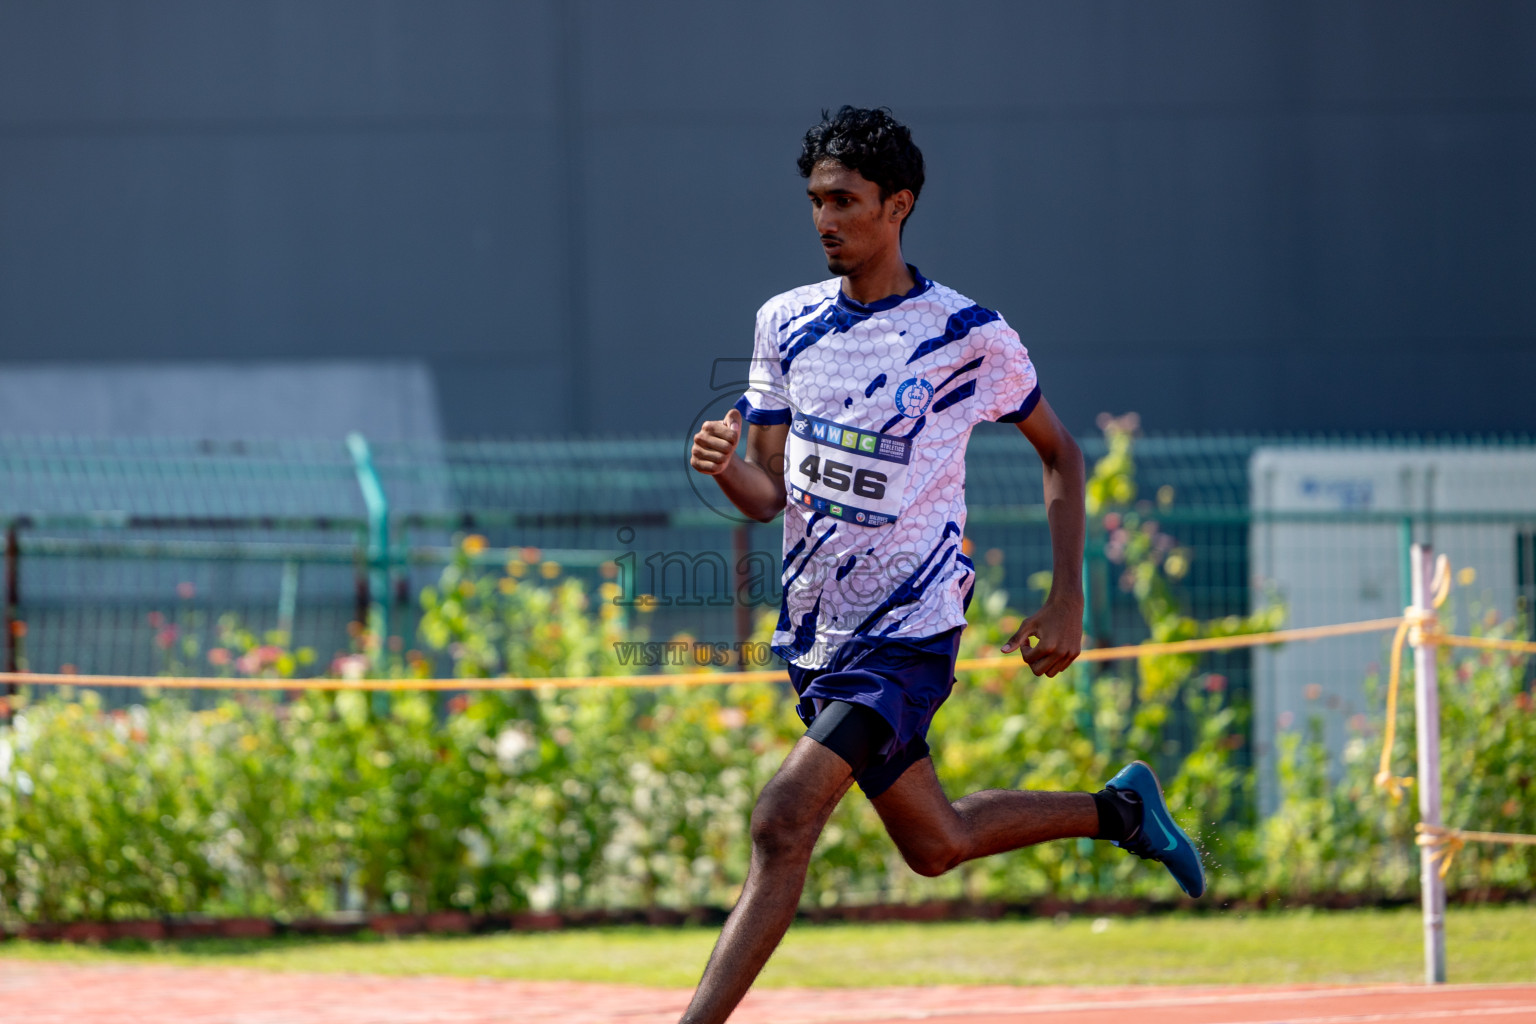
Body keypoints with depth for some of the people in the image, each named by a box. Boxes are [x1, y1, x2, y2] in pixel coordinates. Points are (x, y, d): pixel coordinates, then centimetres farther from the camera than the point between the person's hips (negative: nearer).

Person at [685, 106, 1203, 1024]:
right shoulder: (786, 324, 3)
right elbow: (770, 493, 5)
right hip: (816, 629, 6)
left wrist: (1067, 602, -1)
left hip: (907, 632, -6)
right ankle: (1118, 811, 42)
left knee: (784, 822, -22)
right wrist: (725, 469, -19)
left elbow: (1060, 452, 5)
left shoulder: (971, 336, -10)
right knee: (935, 843, 19)